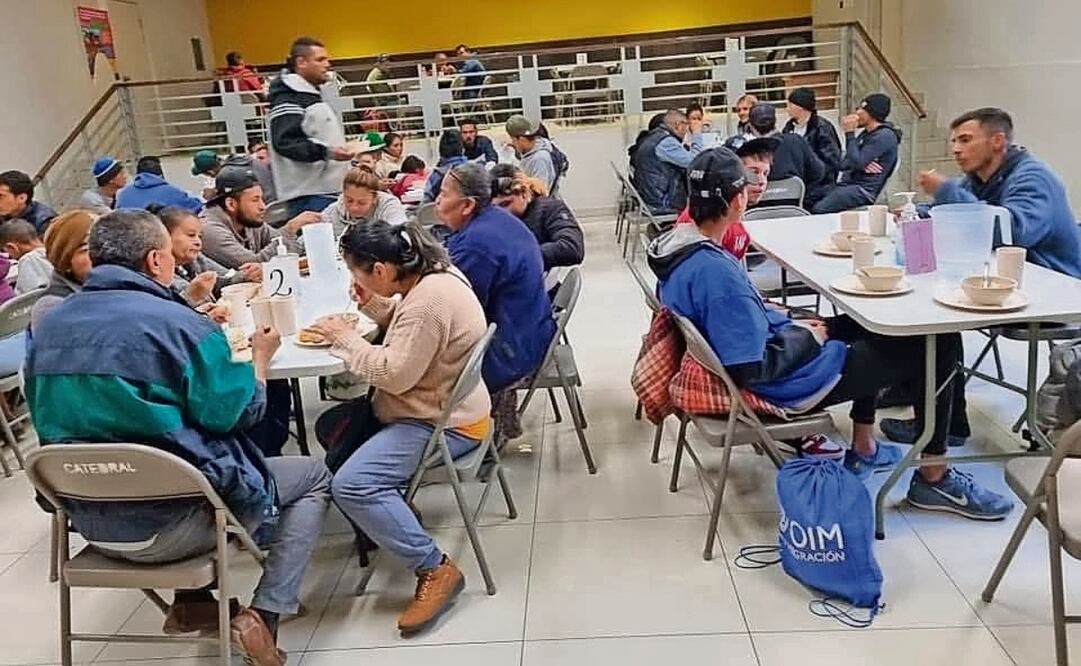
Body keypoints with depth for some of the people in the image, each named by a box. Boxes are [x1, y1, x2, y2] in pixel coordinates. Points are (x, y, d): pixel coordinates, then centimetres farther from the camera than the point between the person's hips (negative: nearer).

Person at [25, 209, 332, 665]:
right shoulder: (180, 322, -18)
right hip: (167, 524, -7)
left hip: (89, 518, 7)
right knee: (313, 476, 12)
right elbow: (236, 413, -12)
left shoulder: (48, 326, 3)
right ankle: (263, 616, 0)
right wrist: (260, 358, 7)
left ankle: (193, 600, 27)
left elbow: (52, 420, 16)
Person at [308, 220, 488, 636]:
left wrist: (346, 337, -15)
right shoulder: (430, 274, 2)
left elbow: (394, 374, -27)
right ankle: (377, 524, 24)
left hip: (444, 424, -11)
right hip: (433, 406, 11)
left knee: (351, 485, -22)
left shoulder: (429, 301, -28)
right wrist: (373, 304, -1)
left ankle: (436, 570, -12)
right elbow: (404, 326, 17)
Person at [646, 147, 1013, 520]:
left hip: (765, 348, 10)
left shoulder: (680, 248, -3)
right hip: (789, 385, -10)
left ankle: (863, 451, 36)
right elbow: (753, 369, -30)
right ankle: (934, 479, 18)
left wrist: (790, 324, 6)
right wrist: (806, 337, -14)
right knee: (940, 344, 1)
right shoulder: (716, 272, -32)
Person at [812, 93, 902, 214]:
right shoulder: (866, 134, 21)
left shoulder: (884, 136, -8)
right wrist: (862, 164, -8)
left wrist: (849, 133, -9)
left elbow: (857, 162, -18)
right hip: (849, 183, 9)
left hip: (865, 190, -9)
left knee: (818, 209, -28)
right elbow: (843, 165, 15)